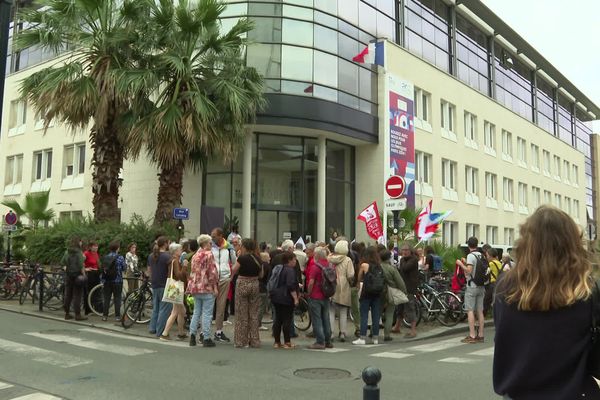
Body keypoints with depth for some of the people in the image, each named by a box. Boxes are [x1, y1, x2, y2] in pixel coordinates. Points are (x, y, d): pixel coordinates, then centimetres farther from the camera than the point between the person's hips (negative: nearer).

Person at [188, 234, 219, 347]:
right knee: (207, 314, -2)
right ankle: (206, 338, 0)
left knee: (196, 312, 14)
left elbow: (193, 272, 17)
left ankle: (192, 335, 12)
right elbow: (212, 272, -15)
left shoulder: (195, 256, 13)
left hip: (196, 287, 7)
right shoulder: (209, 255, -10)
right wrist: (215, 287, -11)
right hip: (207, 288, -7)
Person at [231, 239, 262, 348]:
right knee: (254, 314, 11)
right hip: (255, 285, 4)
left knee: (241, 314, 5)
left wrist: (238, 257, 1)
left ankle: (241, 340, 10)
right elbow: (260, 274, 8)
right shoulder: (258, 259, 2)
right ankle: (254, 341, 14)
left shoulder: (242, 258, -13)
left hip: (242, 284, -4)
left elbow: (234, 271, -3)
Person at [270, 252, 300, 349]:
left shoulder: (278, 268, 13)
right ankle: (287, 343, 2)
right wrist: (295, 298, -20)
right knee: (287, 320, -2)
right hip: (286, 298, -8)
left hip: (276, 297, 8)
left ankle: (277, 342, 14)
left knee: (277, 319, 11)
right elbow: (290, 286, -23)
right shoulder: (290, 270, -15)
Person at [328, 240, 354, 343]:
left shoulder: (329, 258, -2)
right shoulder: (347, 260, -8)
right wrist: (351, 282, 6)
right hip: (343, 289, -1)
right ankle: (343, 333, 10)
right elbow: (350, 275, -13)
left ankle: (331, 333, 6)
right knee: (343, 313, 10)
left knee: (331, 312, 9)